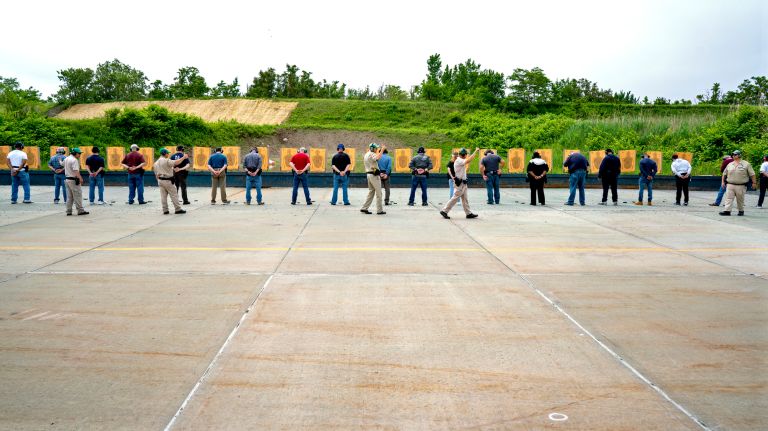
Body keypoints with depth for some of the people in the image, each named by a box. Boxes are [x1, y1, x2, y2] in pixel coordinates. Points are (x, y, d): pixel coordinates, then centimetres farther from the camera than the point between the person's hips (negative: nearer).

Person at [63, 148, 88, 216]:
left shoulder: (66, 159, 13)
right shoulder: (74, 160, -16)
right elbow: (76, 171, -25)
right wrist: (80, 178, -30)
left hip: (67, 179, 9)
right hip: (73, 180, -9)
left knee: (69, 196, 11)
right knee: (77, 195, -4)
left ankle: (68, 211, 12)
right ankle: (80, 210, -2)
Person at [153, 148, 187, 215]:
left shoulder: (156, 163, 11)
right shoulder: (166, 161, -15)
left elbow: (156, 174, 16)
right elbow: (176, 162, -27)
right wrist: (183, 157, -18)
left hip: (160, 180, 8)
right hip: (167, 180, -8)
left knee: (163, 196, 9)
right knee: (174, 195, -1)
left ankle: (165, 210, 9)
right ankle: (178, 209, 0)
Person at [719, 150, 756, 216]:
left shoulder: (746, 164, 1)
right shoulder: (730, 164, 12)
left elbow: (752, 174, 0)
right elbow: (724, 174, 19)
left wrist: (754, 182, -3)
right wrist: (723, 181, 13)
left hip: (741, 186, -3)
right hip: (730, 185, 3)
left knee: (740, 199, 6)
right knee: (729, 198, -7)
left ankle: (741, 211, 21)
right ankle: (727, 211, -11)